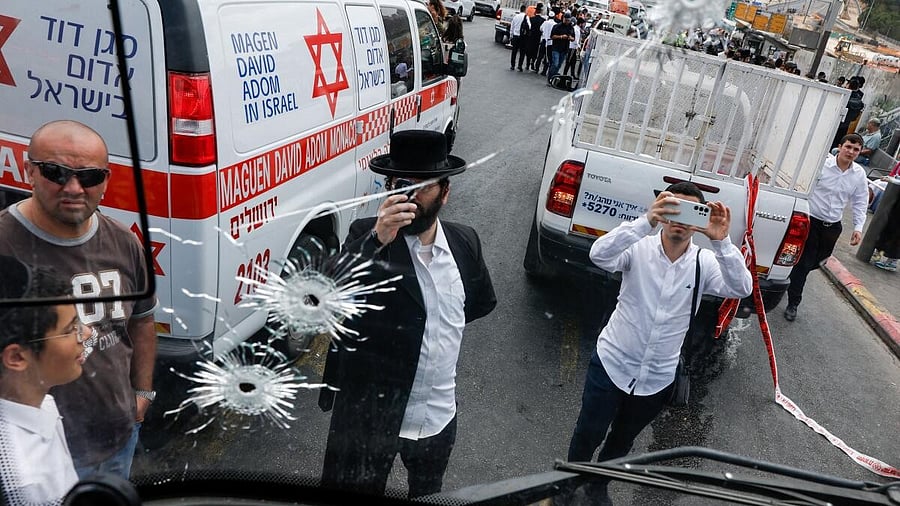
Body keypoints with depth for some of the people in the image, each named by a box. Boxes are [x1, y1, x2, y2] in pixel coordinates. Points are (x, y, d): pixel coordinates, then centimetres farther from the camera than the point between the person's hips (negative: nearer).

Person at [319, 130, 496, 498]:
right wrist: (377, 241, -42)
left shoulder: (464, 242, -3)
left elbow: (483, 301, 14)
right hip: (368, 415, -3)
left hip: (439, 418, 4)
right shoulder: (367, 235, -14)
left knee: (428, 496, 28)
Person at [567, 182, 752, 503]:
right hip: (612, 364, -2)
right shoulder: (639, 248, -16)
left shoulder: (704, 262, -9)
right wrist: (646, 221, -47)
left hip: (658, 378, 3)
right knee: (588, 435, 11)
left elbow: (741, 288, -25)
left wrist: (721, 241, -38)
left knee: (622, 440, 24)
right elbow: (599, 255, -35)